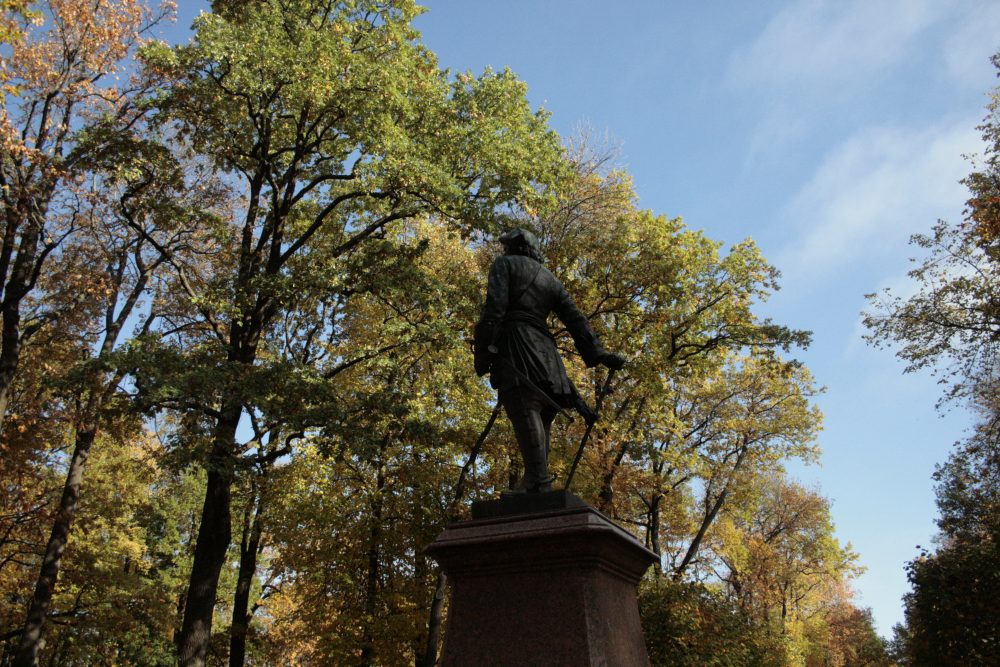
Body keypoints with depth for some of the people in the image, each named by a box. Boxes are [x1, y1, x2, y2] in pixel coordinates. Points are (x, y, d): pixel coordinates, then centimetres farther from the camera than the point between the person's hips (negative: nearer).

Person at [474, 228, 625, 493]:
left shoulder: (505, 264, 12)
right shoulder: (550, 279, 29)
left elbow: (495, 306, -5)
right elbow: (575, 318, 18)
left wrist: (483, 349, -10)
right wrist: (597, 352, 12)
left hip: (514, 341, -6)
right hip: (543, 349, 6)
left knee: (524, 412, -18)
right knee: (539, 418, 6)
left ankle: (539, 479, -29)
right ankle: (536, 481, -1)